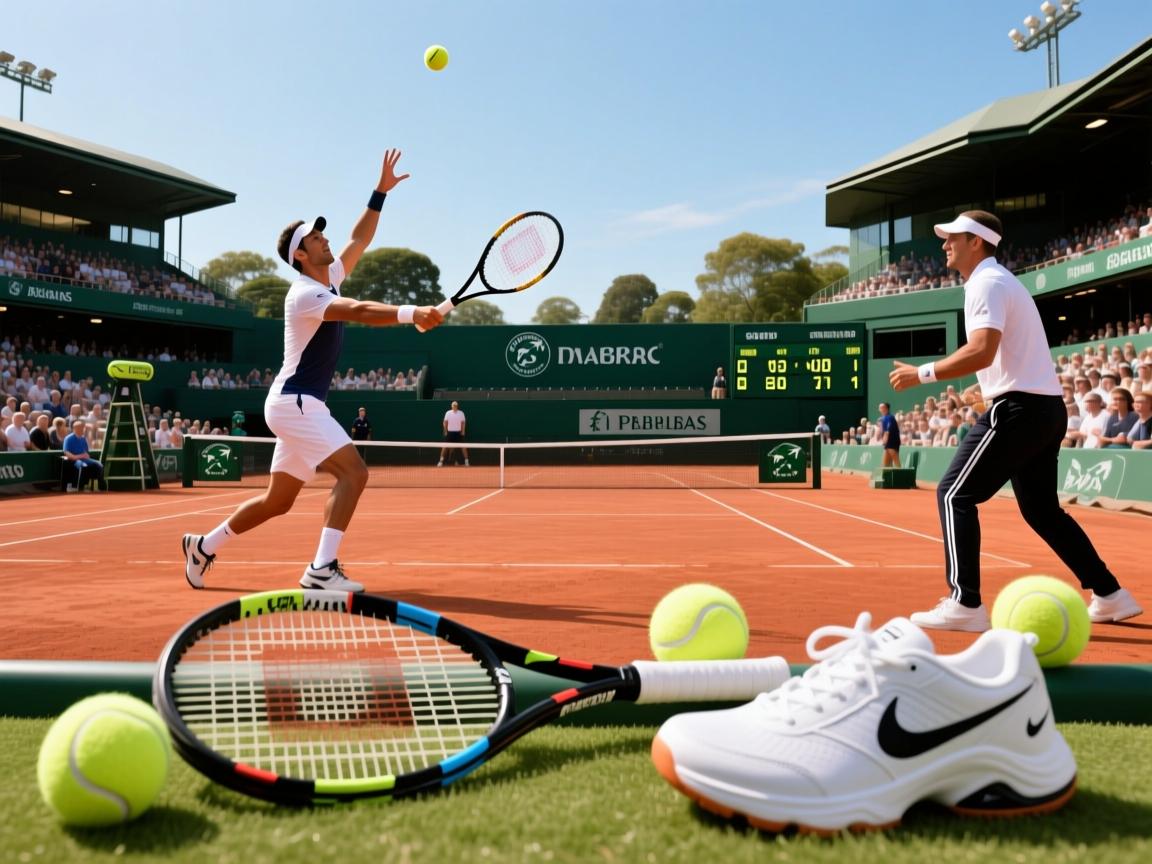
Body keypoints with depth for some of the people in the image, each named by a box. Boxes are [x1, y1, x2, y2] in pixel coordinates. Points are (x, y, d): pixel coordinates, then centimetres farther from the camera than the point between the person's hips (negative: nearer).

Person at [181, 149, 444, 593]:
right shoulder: (304, 293, -16)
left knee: (278, 499, 16)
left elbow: (359, 240, 18)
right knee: (353, 472, -21)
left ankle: (205, 545, 30)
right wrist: (412, 313, -45)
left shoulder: (329, 280, 12)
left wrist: (381, 191, 12)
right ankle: (322, 569, -22)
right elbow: (359, 312, -33)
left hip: (300, 404, 10)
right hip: (294, 402, -10)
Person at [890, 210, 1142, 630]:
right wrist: (991, 389, 20)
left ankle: (965, 604, -13)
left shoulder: (987, 282, -11)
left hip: (1019, 407, -10)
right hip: (1046, 407, 10)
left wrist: (922, 373, -20)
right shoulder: (1001, 280, 21)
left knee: (955, 493, -9)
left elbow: (981, 352, -25)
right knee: (1041, 509, 19)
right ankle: (1110, 595, 24)